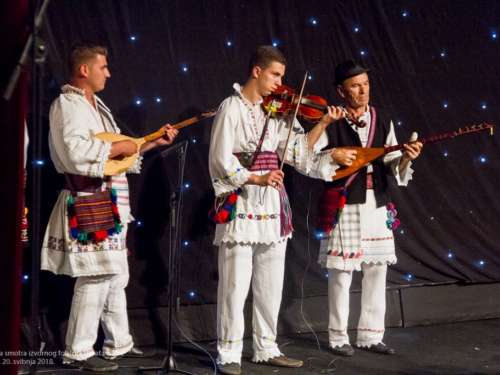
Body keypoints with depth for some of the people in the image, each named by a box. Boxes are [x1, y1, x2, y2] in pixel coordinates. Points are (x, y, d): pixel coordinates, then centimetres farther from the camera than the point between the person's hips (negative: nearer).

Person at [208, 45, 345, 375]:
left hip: (272, 205, 6)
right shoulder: (232, 107, -5)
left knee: (271, 284, 12)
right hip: (240, 204, -6)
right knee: (235, 284, -4)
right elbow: (220, 160, -12)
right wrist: (256, 178, -22)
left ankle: (267, 348, 23)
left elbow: (298, 151, 4)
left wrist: (323, 124, -4)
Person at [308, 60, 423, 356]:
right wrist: (333, 156, -17)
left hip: (377, 206, 5)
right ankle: (339, 338, 12)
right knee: (342, 273, -1)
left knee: (377, 271, 8)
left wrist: (405, 158, -12)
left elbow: (390, 165, 7)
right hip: (344, 207, -5)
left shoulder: (383, 120, 8)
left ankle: (371, 335, 20)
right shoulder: (330, 123, -5)